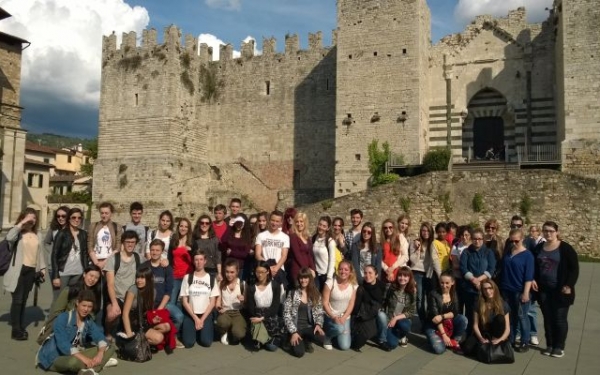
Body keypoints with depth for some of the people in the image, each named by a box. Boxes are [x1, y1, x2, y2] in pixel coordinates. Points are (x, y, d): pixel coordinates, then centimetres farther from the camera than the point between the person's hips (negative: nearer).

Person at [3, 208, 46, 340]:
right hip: (18, 270, -4)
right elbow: (9, 237, -27)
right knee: (17, 300, -3)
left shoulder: (38, 235, 12)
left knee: (24, 300, 12)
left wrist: (42, 268, 11)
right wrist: (22, 223, -22)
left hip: (31, 270, 5)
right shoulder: (18, 232, -3)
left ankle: (21, 327, 20)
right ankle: (16, 330, 2)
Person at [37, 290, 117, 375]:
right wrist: (83, 358, -37)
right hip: (54, 358, -7)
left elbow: (99, 336, -7)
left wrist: (100, 354, -28)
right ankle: (102, 363, -18)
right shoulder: (63, 318, -19)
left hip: (73, 355, 7)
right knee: (73, 361, -42)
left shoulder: (88, 321, 0)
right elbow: (62, 344, -30)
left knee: (109, 348, -6)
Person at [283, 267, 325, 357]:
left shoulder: (316, 294, 4)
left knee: (321, 334, -30)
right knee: (299, 352, -23)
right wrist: (293, 332, -15)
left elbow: (319, 312, 5)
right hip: (296, 327, -2)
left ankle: (307, 341, 6)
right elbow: (286, 314, -7)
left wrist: (318, 324, -16)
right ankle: (293, 339, 14)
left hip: (309, 327, 3)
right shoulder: (292, 293, -5)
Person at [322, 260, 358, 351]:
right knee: (339, 329, -35)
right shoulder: (330, 282, -17)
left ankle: (337, 335, 27)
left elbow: (351, 304, -3)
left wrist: (343, 318, -16)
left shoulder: (353, 284, -5)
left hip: (345, 317, 3)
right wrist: (334, 317, -21)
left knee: (345, 346, -7)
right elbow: (325, 303, -13)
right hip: (330, 316, -3)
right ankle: (327, 337, 0)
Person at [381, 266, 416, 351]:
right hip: (389, 319, -1)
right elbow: (384, 304, -1)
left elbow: (411, 312, -7)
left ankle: (402, 336, 1)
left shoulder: (412, 292, -7)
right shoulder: (391, 288, -10)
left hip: (403, 319, 1)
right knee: (392, 344, -23)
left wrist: (396, 318, -17)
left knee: (404, 325, -35)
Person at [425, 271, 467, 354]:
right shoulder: (434, 294, -16)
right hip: (433, 326, -5)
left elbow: (455, 313, -11)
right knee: (439, 349, -27)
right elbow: (435, 316, -19)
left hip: (448, 324, 5)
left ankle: (454, 341, -5)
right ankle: (434, 338, 5)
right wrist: (443, 334, -23)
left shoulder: (454, 295, 0)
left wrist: (442, 317, -28)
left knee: (463, 319, -23)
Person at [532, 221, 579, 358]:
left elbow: (574, 268, -9)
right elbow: (534, 266, 17)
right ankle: (549, 345, 21)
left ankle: (559, 347, 15)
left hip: (560, 290, -4)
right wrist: (533, 279, 2)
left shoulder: (565, 248, -8)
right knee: (547, 318, 10)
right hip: (543, 290, 4)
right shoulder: (538, 248, 7)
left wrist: (569, 285, -17)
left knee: (559, 319, 3)